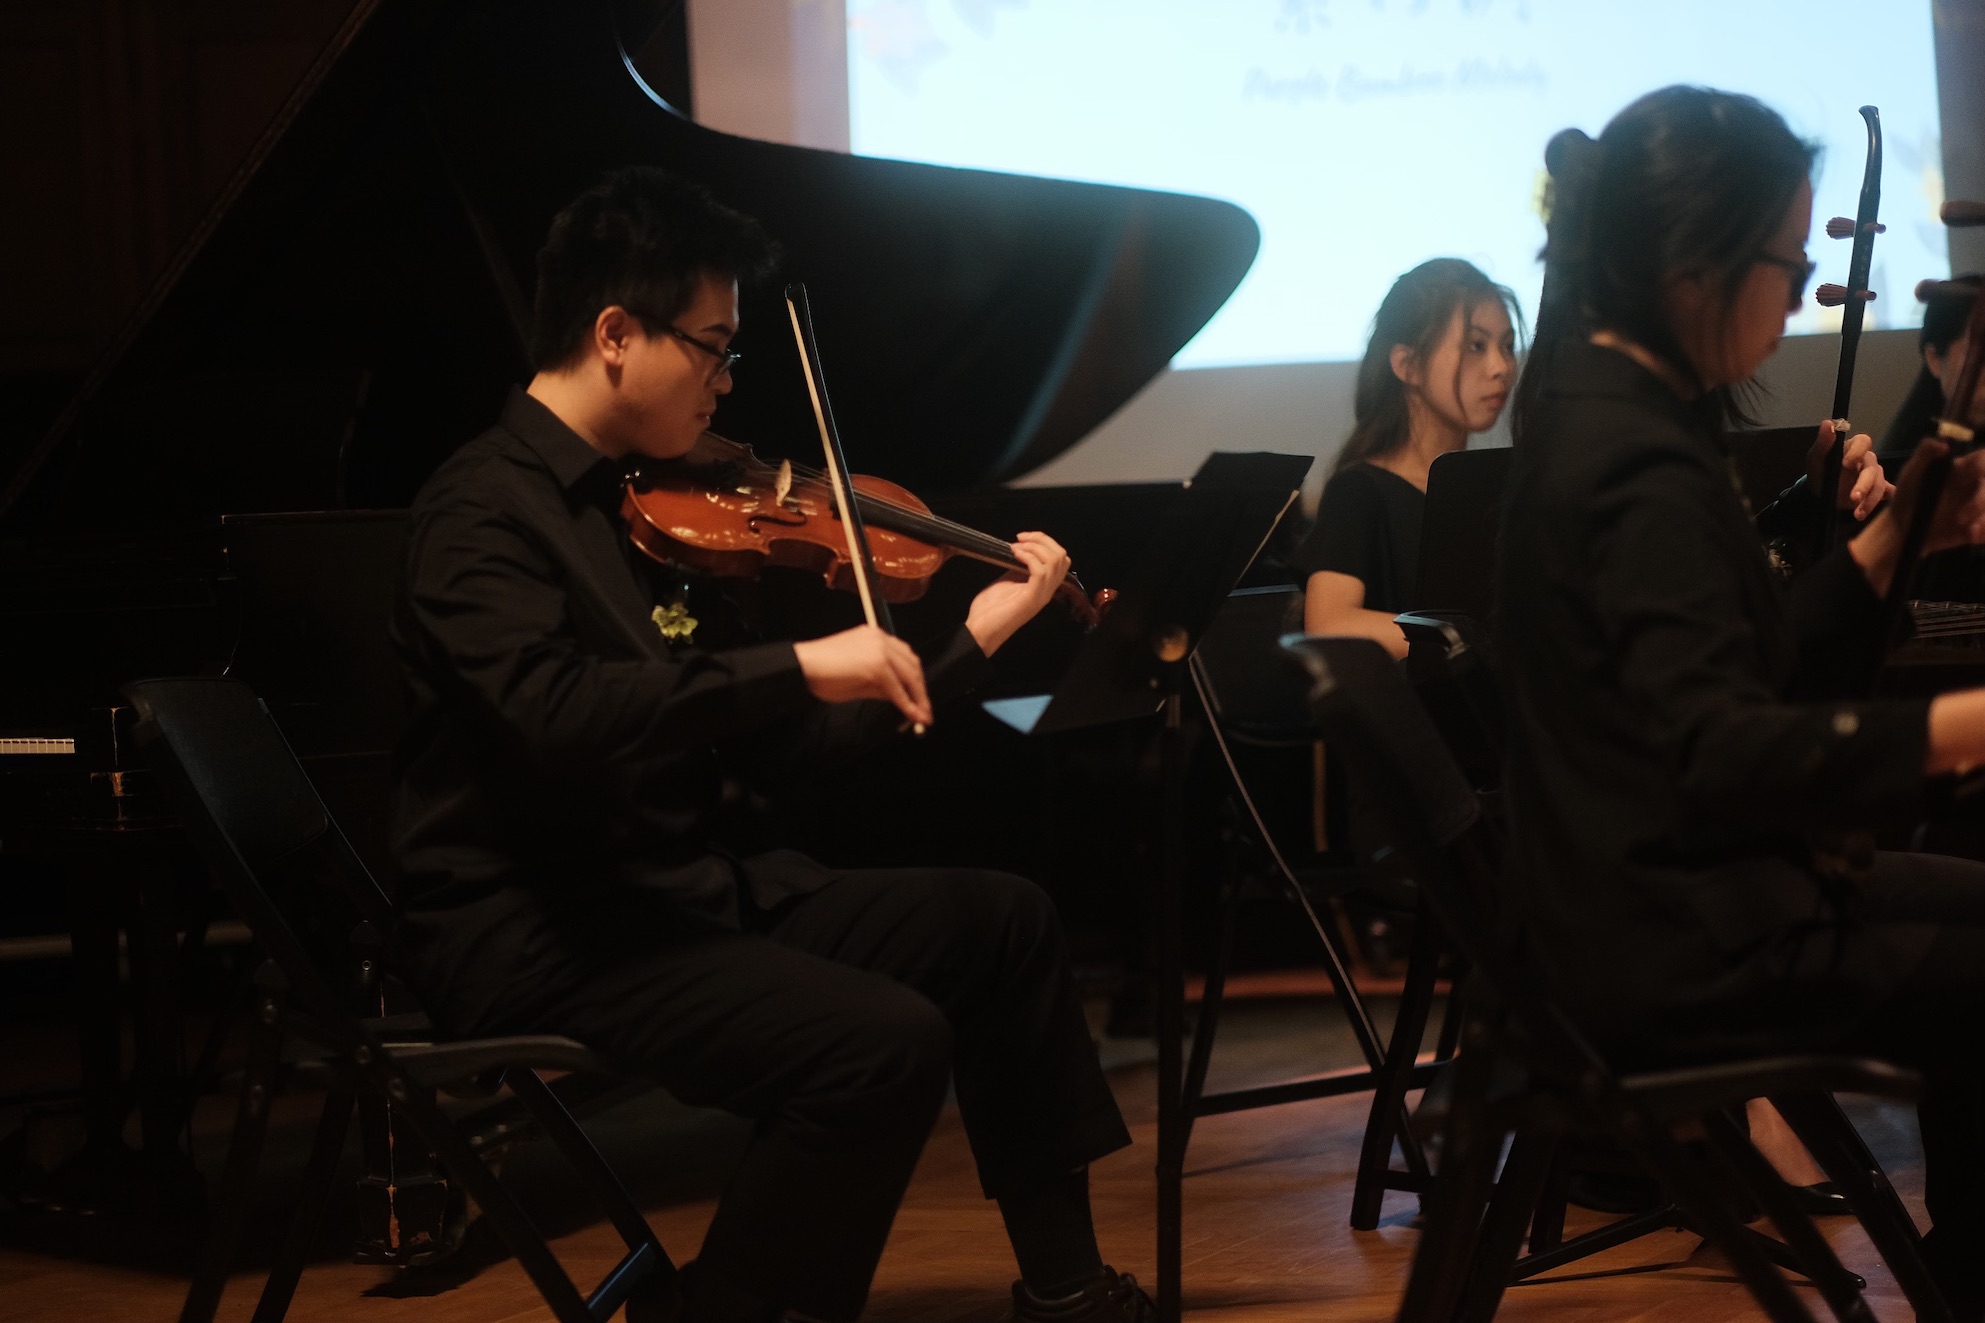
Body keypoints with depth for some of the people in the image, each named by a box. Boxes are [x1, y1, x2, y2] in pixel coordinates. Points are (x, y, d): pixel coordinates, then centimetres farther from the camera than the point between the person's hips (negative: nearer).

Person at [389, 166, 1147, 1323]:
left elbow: (781, 747, 14)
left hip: (691, 889, 9)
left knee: (1003, 921, 12)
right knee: (889, 1043, -26)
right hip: (541, 939, -9)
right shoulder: (485, 510, -14)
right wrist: (797, 662, -34)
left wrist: (974, 640, 16)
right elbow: (555, 713, -33)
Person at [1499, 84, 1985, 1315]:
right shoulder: (1641, 465, -22)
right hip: (1683, 943, -10)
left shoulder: (1614, 411, 8)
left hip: (1677, 882, 10)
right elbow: (1725, 752, -32)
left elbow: (1759, 666, 13)